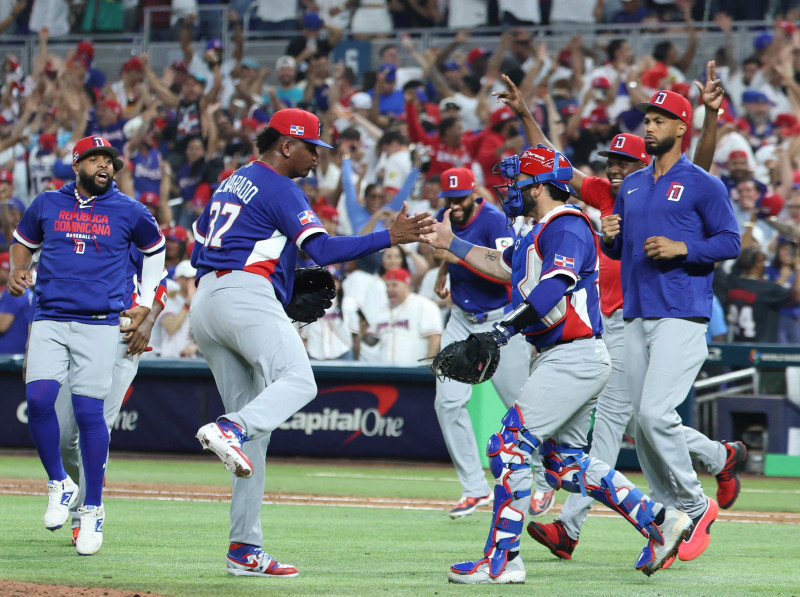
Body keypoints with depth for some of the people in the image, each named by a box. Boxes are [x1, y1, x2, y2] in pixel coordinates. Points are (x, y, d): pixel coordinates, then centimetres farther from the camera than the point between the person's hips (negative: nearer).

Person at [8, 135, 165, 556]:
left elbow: (155, 249, 21)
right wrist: (17, 272, 4)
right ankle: (59, 485, 4)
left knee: (89, 411, -8)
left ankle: (92, 509, 4)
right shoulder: (46, 205, 9)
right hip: (49, 321, 1)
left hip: (100, 324, -1)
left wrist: (145, 305, 14)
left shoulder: (129, 212, 5)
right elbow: (23, 241, 25)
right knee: (38, 399, -18)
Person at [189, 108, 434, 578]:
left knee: (255, 427, 6)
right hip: (247, 296, -9)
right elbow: (323, 249, -14)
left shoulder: (231, 183, 25)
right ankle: (229, 430, -49)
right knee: (298, 382, -25)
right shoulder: (281, 189, -2)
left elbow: (199, 246, 29)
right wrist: (390, 238, -17)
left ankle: (246, 549, 0)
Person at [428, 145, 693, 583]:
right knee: (565, 464, 13)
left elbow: (554, 287, -29)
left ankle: (502, 559, -12)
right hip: (557, 360, 11)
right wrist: (449, 243, 34)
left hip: (574, 358, -11)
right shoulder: (540, 232, 18)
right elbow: (500, 265, 36)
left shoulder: (567, 226, -14)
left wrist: (508, 328, -35)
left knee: (509, 447, -13)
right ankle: (659, 522, 16)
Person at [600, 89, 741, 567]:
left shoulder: (703, 184, -2)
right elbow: (618, 250, 25)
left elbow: (730, 241, -5)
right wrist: (610, 236, 2)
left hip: (683, 316, -7)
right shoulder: (632, 186, 19)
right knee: (644, 421, 5)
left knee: (655, 413, -19)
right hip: (637, 317, 7)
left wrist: (681, 248, -17)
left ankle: (695, 505, -2)